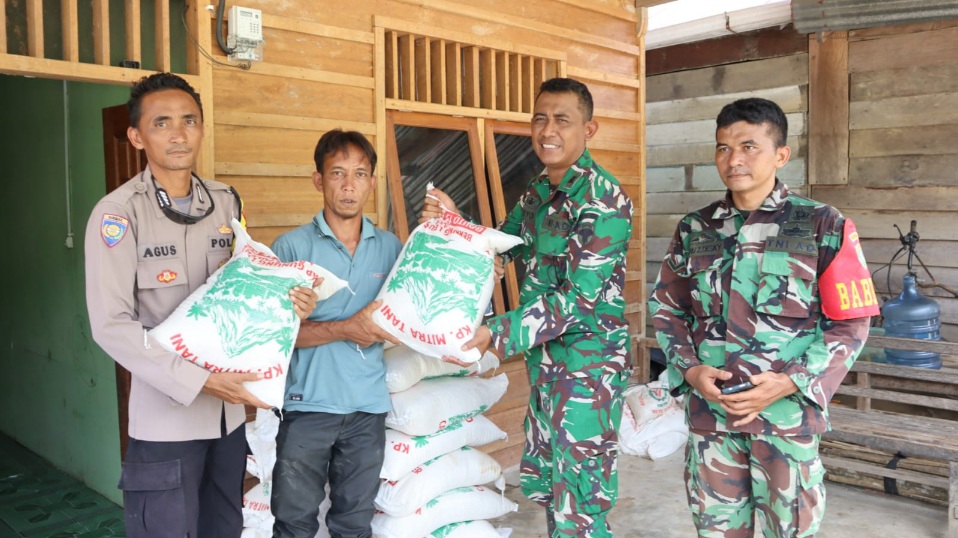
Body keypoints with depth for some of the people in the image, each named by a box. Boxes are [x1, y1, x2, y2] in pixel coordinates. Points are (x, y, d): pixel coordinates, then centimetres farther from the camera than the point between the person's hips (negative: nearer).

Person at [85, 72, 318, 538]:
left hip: (229, 409, 5)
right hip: (165, 415, -5)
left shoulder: (226, 202, 6)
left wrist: (287, 303, -9)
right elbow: (111, 325, -16)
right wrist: (199, 380, -22)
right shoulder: (118, 213, -11)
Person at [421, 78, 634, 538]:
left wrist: (497, 334, -28)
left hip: (588, 360, -8)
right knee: (545, 485, 20)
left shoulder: (603, 200, -19)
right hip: (544, 357, 8)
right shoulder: (538, 190, 8)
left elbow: (580, 299, -24)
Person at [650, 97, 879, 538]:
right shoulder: (694, 229, 6)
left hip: (787, 414, -3)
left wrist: (791, 383, -15)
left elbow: (850, 323, -4)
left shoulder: (823, 226, -4)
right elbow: (666, 307, 11)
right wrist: (689, 369, -5)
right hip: (709, 409, 3)